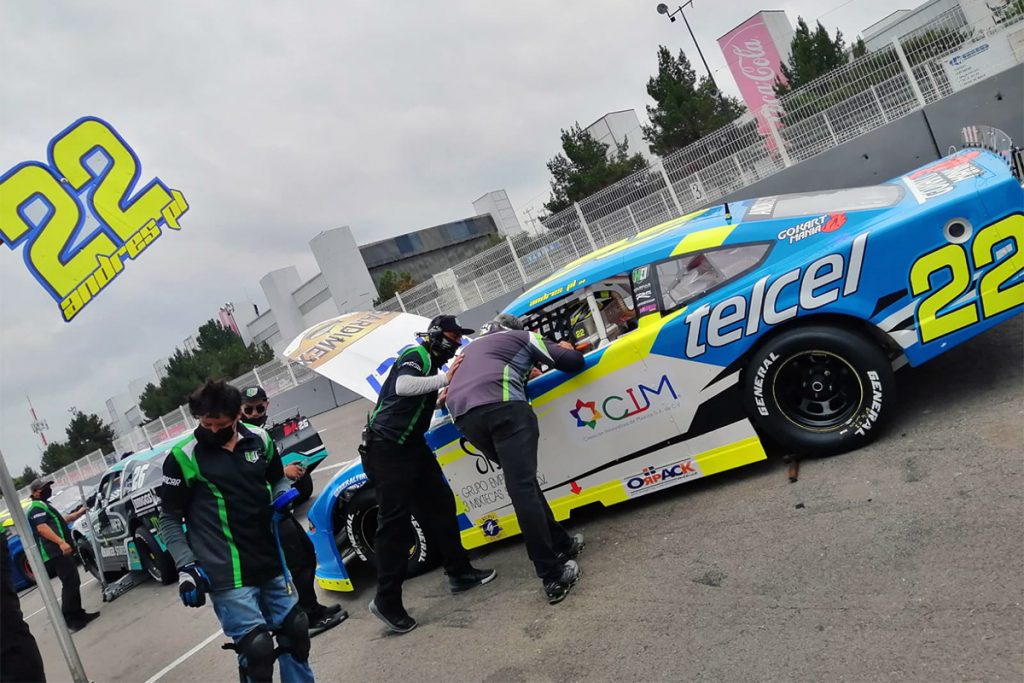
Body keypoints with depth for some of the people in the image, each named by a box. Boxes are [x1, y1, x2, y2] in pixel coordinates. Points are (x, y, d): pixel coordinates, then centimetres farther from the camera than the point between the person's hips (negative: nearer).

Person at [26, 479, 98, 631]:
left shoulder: (43, 506, 26)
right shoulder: (37, 506, -7)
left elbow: (59, 521, 39)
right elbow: (41, 528, -22)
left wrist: (78, 513, 41)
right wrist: (61, 542, -32)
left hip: (59, 551, 11)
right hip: (56, 552, -11)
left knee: (73, 582, 11)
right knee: (71, 583, -14)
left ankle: (77, 614, 15)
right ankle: (70, 619, -14)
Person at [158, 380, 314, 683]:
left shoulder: (259, 439, 2)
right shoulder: (183, 457, -10)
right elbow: (169, 520, -2)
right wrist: (186, 566, -10)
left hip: (271, 563, 5)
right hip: (227, 576, -5)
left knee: (295, 633, 16)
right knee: (257, 649, -11)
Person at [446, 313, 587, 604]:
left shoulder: (472, 348, 40)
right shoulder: (522, 337, 26)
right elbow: (574, 362, 23)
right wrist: (566, 349, 47)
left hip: (463, 415, 5)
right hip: (502, 406, -5)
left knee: (521, 483, 18)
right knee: (523, 488, -12)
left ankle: (561, 544, 23)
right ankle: (554, 578, -15)